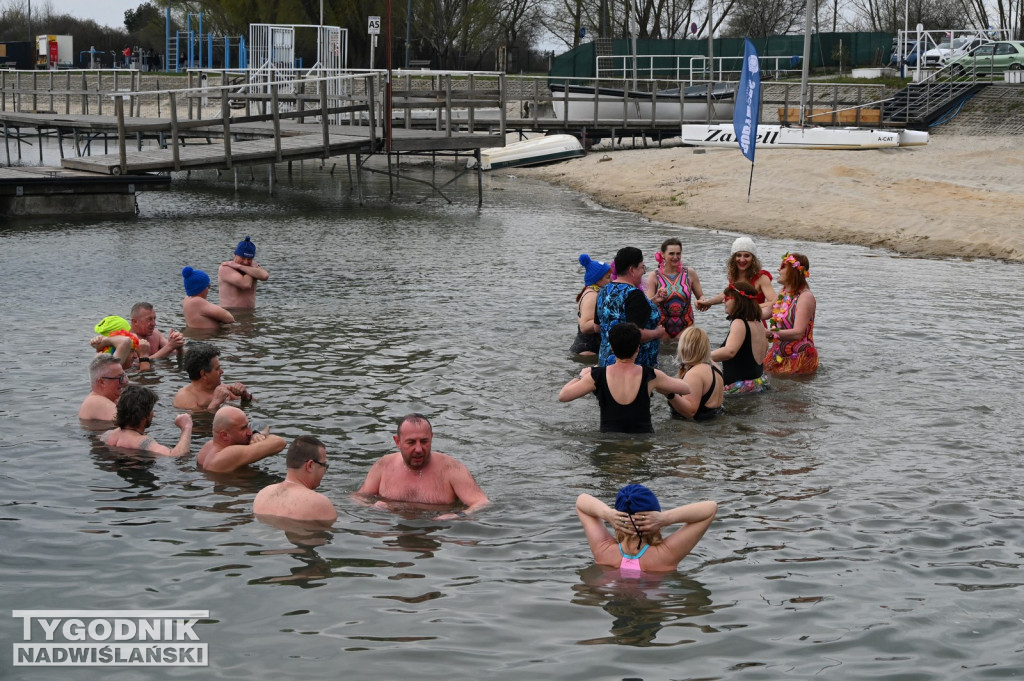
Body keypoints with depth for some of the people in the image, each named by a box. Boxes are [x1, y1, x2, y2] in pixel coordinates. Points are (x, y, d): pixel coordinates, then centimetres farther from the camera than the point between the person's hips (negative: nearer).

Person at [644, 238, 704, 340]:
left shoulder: (689, 273, 3)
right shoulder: (654, 276, -1)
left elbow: (701, 296, 11)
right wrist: (657, 297, -27)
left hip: (685, 327, 1)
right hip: (662, 327, -1)